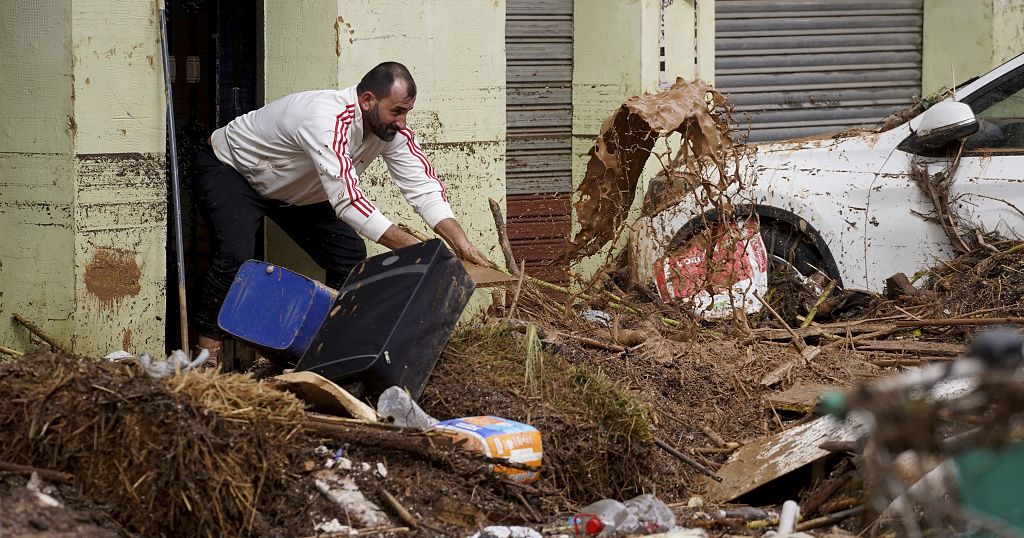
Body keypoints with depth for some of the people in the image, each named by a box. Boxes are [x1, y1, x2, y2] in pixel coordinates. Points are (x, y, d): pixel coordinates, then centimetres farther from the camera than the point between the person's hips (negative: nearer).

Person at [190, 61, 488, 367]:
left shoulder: (392, 129, -16)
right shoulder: (328, 120, -41)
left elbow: (422, 186, -17)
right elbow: (347, 200, -46)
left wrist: (460, 242, -31)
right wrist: (412, 249, -46)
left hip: (291, 190, 8)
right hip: (227, 170, -8)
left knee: (349, 256, -3)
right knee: (236, 255, -30)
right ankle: (207, 356, -20)